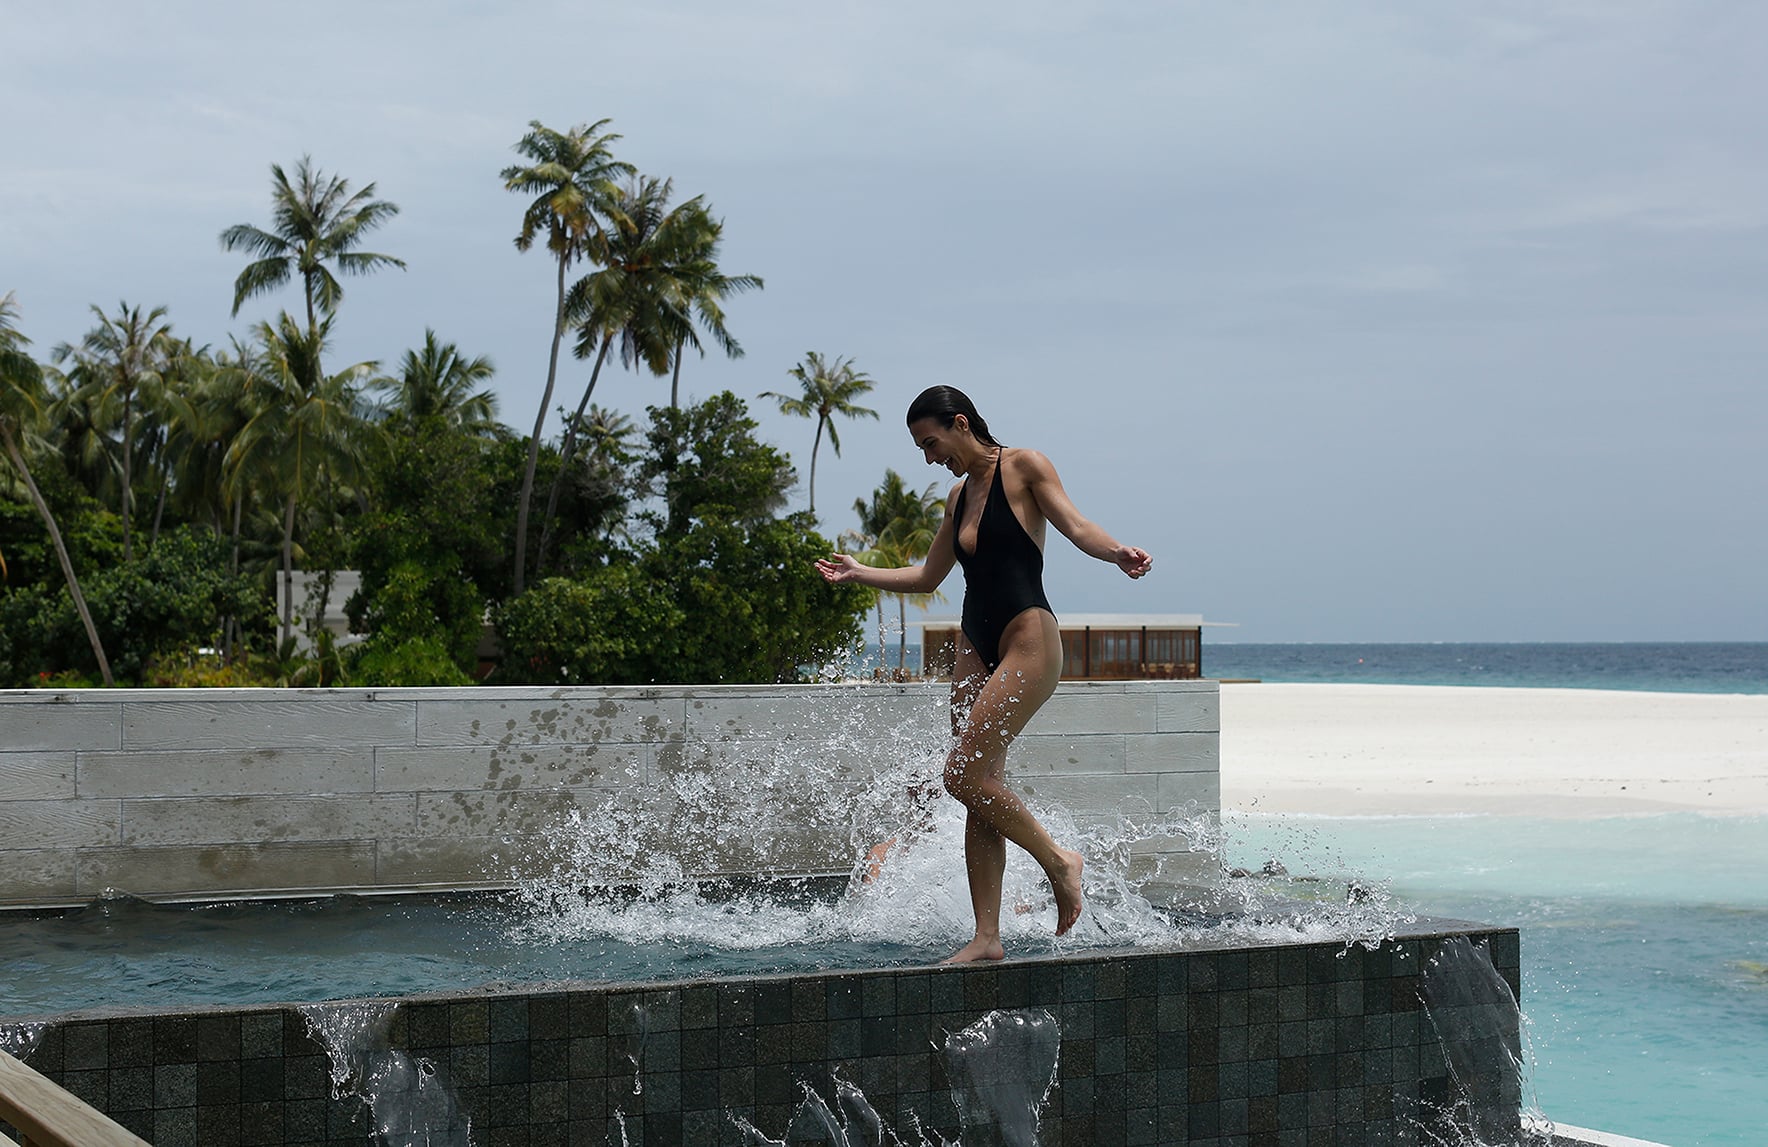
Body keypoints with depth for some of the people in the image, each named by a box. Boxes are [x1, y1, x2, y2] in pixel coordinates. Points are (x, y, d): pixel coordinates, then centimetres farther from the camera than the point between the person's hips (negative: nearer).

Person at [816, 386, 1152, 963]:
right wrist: (858, 573, 29)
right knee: (979, 793, 2)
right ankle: (987, 937, 2)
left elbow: (1075, 526, -11)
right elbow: (927, 577, 29)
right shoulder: (959, 496, 20)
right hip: (976, 648, 8)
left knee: (965, 774, -17)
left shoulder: (1023, 467, -1)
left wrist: (1118, 553, -31)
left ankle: (1058, 860, 2)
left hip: (1028, 639, -8)